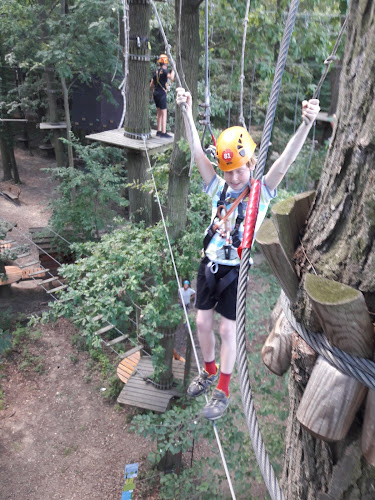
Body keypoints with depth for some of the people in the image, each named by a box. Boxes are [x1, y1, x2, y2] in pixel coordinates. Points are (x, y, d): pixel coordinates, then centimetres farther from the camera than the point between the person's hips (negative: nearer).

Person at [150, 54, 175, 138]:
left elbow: (151, 85, 17)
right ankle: (163, 133, -9)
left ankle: (159, 131, 19)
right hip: (161, 94, -8)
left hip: (155, 94, 8)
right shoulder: (164, 70, -11)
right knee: (164, 114, -7)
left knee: (159, 113, 14)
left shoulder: (156, 71, 13)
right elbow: (171, 78, -30)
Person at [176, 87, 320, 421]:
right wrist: (187, 111, -5)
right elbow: (197, 152, -1)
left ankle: (223, 392, 23)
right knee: (203, 322, 12)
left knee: (228, 330, 4)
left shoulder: (261, 192, -7)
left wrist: (307, 124, -33)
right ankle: (209, 371, 40)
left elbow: (285, 161, -20)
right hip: (210, 264, 4)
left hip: (236, 270, -4)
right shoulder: (218, 188, 1)